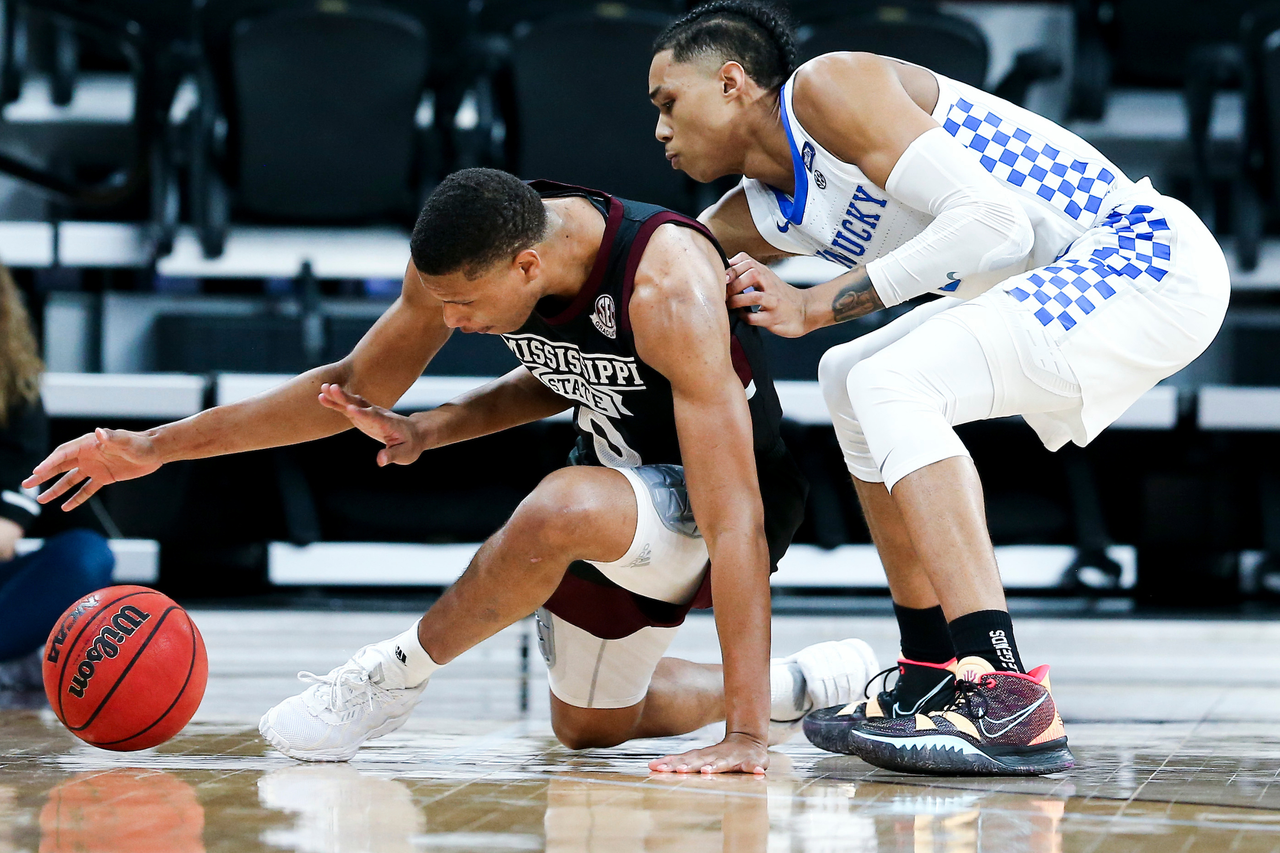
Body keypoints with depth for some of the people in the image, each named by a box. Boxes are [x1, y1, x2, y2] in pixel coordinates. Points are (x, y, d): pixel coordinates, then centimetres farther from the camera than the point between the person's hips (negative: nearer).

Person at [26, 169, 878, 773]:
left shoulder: (668, 288, -37)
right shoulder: (462, 255, -17)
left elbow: (737, 522, -39)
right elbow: (356, 386, 2)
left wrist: (745, 733, -43)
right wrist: (161, 445, -3)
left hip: (707, 500, -8)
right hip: (624, 484, 8)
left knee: (566, 508, -39)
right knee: (590, 726, 23)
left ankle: (403, 668, -14)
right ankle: (810, 684, 37)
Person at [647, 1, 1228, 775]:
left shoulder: (827, 86, -13)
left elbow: (994, 224, -21)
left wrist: (817, 307, -18)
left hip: (1148, 257, -10)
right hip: (1086, 278, 10)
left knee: (891, 386, -22)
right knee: (854, 380, 17)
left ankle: (1012, 707, -31)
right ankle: (933, 682, 15)